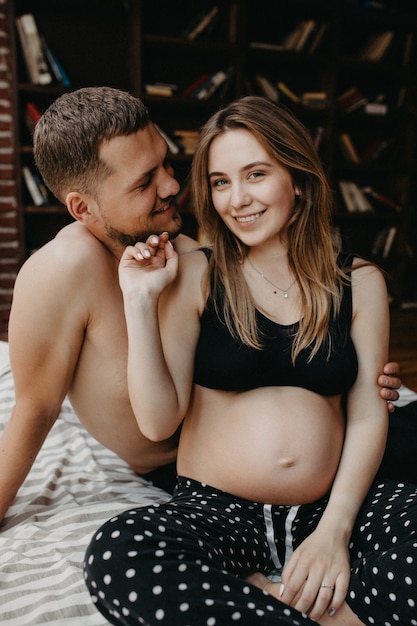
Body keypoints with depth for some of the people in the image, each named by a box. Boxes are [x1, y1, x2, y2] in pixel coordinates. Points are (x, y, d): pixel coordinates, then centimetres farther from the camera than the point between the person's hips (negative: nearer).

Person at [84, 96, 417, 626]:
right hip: (215, 509, 0)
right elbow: (158, 421, -4)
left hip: (333, 507, 1)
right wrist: (140, 300, -11)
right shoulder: (194, 275, 1)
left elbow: (367, 414, 2)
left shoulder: (359, 282, 6)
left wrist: (335, 527, -11)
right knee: (117, 555, -32)